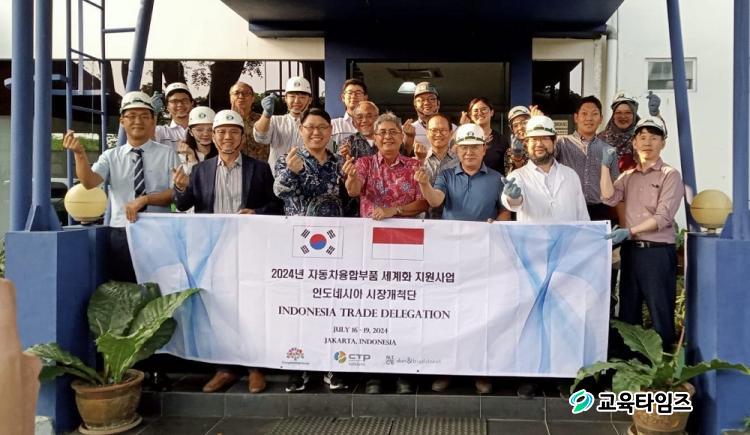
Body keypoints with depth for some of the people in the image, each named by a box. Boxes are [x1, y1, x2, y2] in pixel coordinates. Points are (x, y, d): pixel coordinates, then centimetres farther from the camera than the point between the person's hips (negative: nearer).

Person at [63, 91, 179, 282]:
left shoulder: (167, 154, 4)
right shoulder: (111, 156, 7)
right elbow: (89, 182, -10)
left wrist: (145, 199, -15)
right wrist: (79, 153, -26)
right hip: (121, 235, 2)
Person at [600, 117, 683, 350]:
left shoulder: (670, 175, -3)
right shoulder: (628, 176, 13)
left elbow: (663, 217, -13)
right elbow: (609, 198, -4)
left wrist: (629, 231, -20)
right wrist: (605, 165, -5)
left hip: (658, 252, -5)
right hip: (631, 250, 5)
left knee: (660, 312, -1)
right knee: (628, 312, 12)